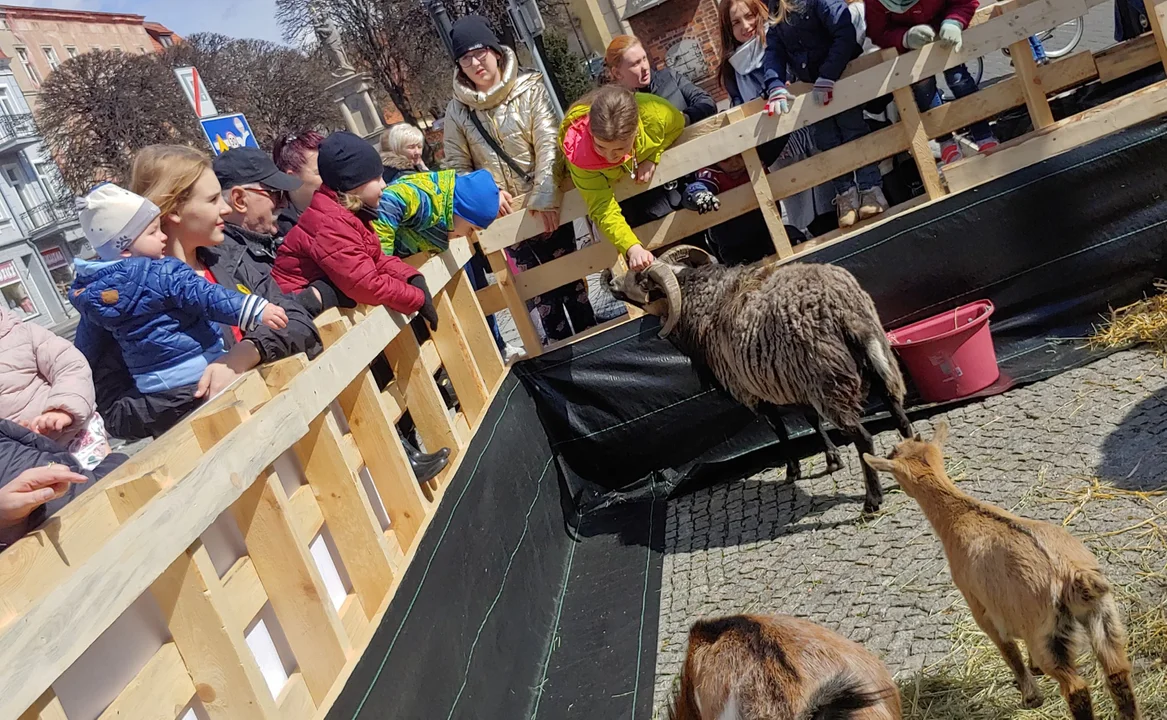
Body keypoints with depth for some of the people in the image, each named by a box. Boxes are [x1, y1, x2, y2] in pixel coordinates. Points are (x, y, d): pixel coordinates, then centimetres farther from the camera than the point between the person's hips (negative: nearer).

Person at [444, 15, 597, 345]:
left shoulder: (529, 89, -8)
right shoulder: (457, 110, -2)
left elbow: (548, 144, -15)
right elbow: (457, 165, 3)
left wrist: (546, 196, -25)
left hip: (545, 206, -2)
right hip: (503, 214, 2)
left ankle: (587, 332, 27)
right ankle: (560, 341, 25)